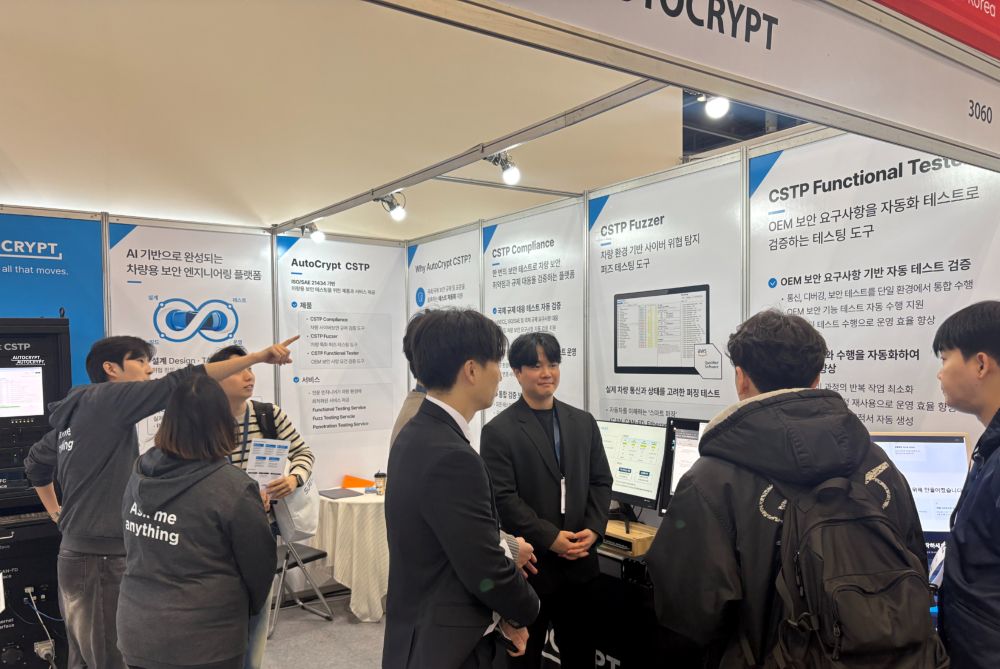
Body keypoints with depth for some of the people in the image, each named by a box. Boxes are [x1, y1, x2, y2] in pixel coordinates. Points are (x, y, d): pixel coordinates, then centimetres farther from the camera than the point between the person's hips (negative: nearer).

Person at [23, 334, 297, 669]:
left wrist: (56, 511, 30)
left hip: (77, 554, 10)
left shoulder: (76, 412, 14)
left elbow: (35, 462, 28)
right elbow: (178, 384, -24)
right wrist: (258, 356, -27)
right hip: (101, 559, -10)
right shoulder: (108, 400, -13)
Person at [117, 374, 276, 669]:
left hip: (136, 632, 5)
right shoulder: (233, 488, -22)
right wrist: (245, 610, 10)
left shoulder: (139, 471, -4)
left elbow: (134, 548, 9)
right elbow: (258, 565, -10)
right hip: (202, 644, -5)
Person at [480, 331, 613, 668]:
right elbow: (502, 498, -14)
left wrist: (593, 529, -8)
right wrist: (550, 539, -18)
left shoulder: (583, 422, 7)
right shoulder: (498, 430, -9)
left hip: (580, 562, 4)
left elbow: (601, 482, 7)